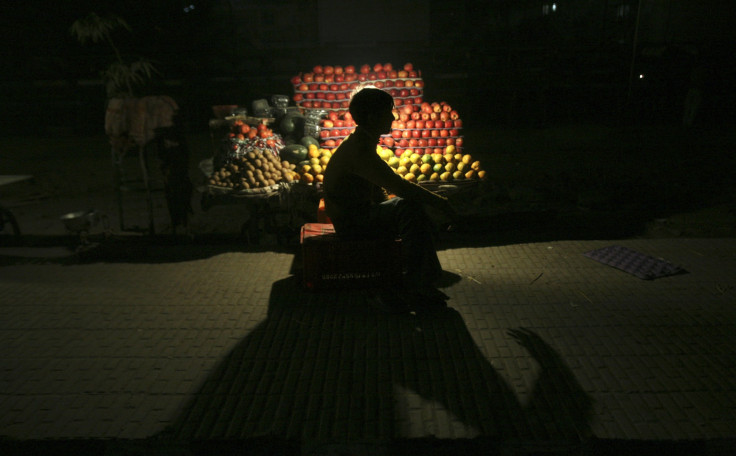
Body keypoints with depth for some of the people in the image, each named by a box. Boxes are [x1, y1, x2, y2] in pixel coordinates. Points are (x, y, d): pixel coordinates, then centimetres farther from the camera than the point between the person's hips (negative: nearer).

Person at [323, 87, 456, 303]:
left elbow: (378, 191, 16)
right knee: (410, 207, -26)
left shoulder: (363, 143, 10)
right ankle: (415, 284, -17)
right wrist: (440, 202, -21)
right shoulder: (359, 150, -24)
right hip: (352, 223, -10)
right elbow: (399, 186, -31)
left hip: (361, 213, 10)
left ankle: (424, 282, 7)